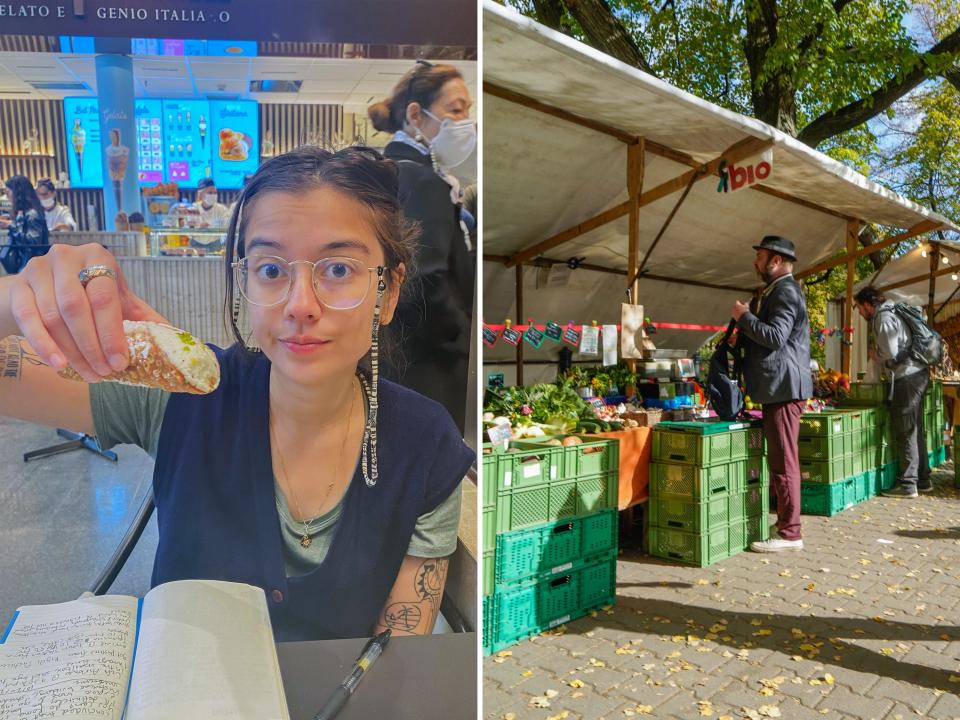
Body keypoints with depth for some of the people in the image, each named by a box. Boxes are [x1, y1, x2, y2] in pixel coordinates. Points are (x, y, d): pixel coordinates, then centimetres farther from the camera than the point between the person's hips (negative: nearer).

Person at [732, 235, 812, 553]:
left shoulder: (786, 292, -13)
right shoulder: (776, 291, 19)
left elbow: (775, 336, -25)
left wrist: (744, 316, -14)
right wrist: (742, 332, 9)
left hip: (784, 387, -11)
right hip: (777, 388, 11)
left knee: (784, 462, -6)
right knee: (780, 459, 17)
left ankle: (790, 534, 0)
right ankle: (784, 522, 28)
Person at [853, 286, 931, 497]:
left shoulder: (883, 319, -13)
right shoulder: (891, 314, 17)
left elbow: (890, 355, -18)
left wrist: (873, 354, 0)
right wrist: (877, 352, 12)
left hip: (907, 378, -10)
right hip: (917, 374, 10)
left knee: (905, 432, -5)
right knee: (915, 430, 15)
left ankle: (908, 485, 0)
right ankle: (923, 479, 23)